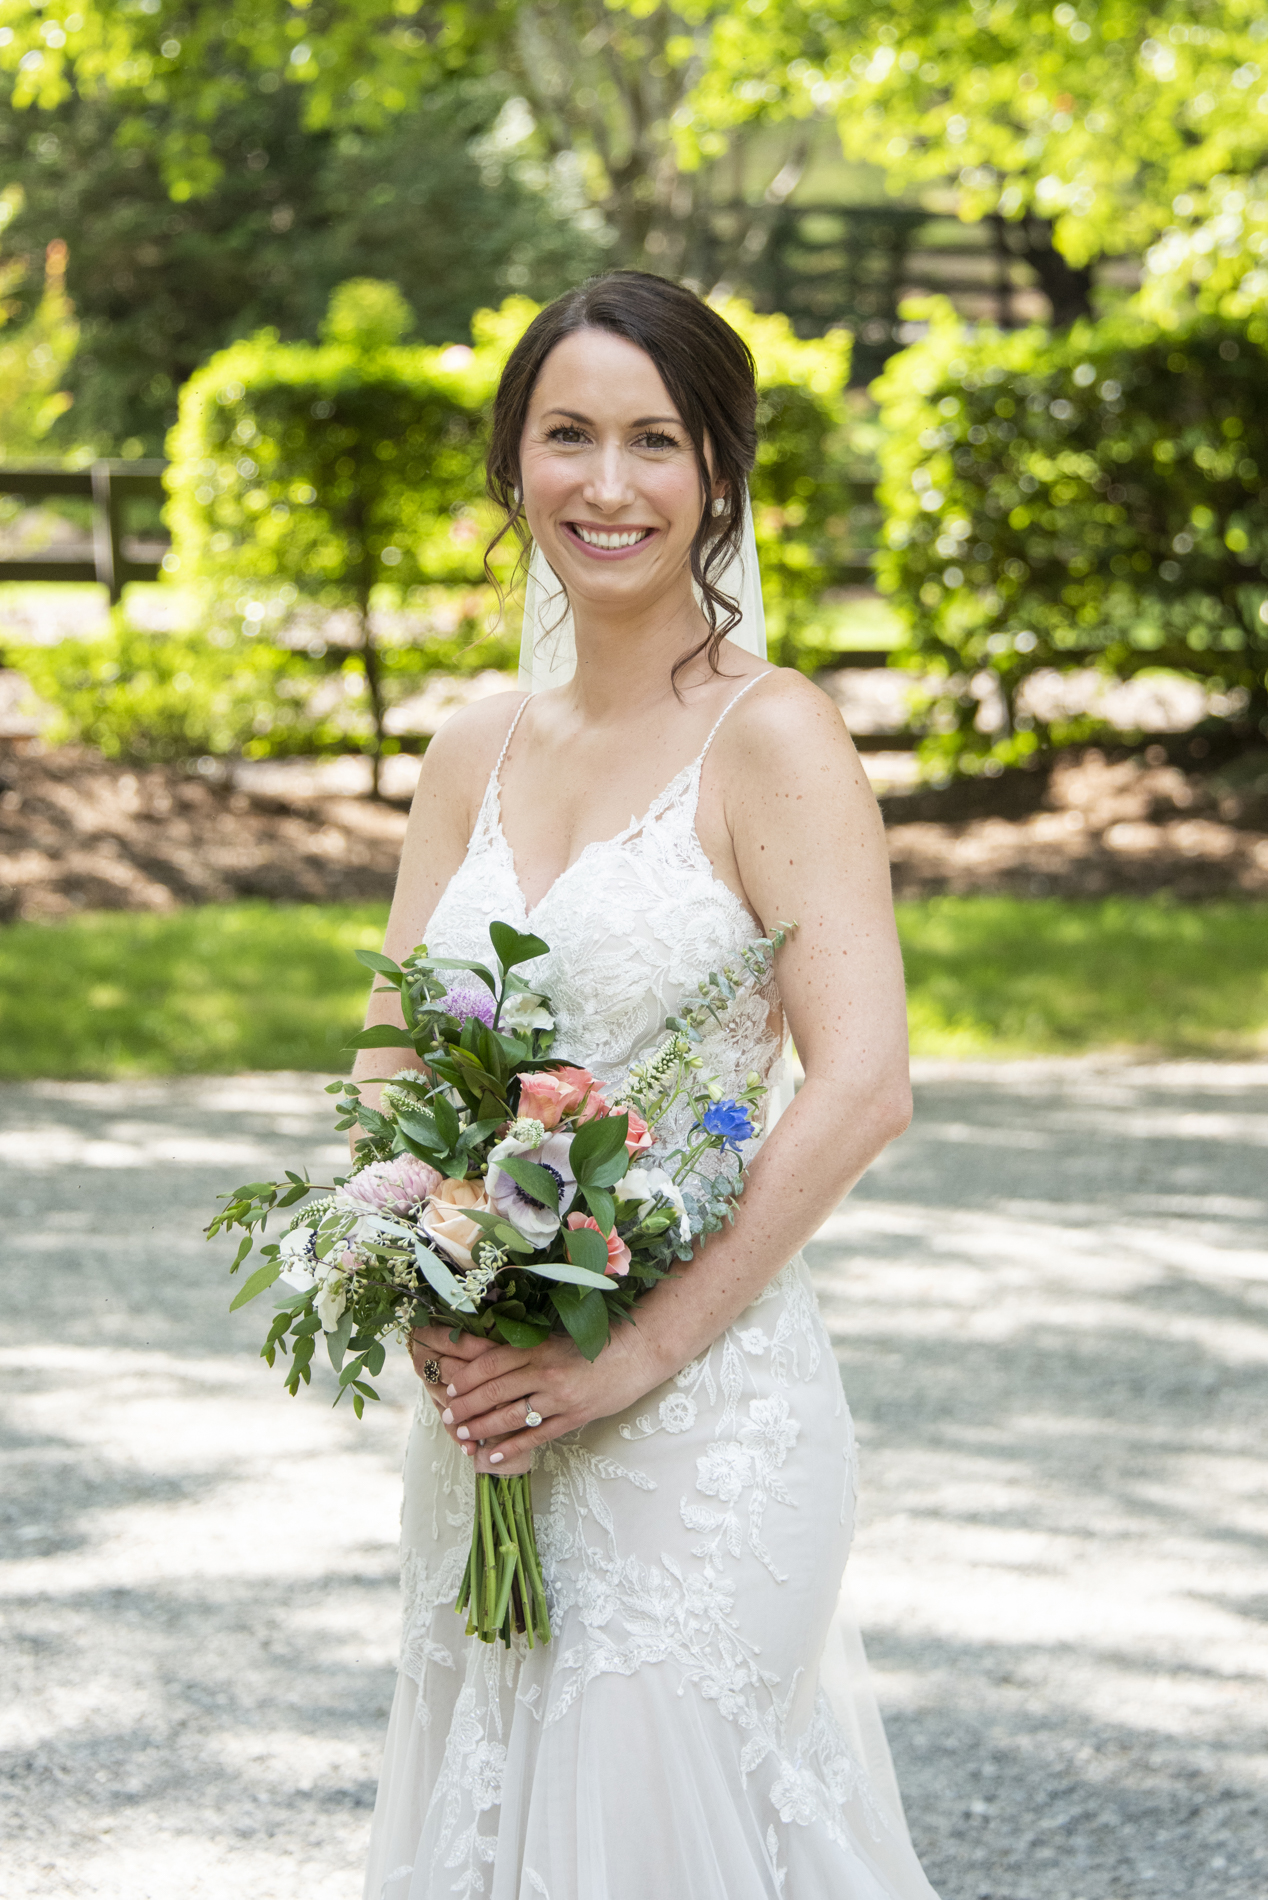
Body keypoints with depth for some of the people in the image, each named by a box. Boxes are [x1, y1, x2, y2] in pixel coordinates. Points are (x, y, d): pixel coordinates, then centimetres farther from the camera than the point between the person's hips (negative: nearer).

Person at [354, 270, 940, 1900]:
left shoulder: (769, 737, -9)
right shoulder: (477, 753, 9)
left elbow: (861, 1090, -17)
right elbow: (393, 1064, 10)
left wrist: (637, 1352, -18)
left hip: (699, 1411, -6)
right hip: (484, 1409, 6)